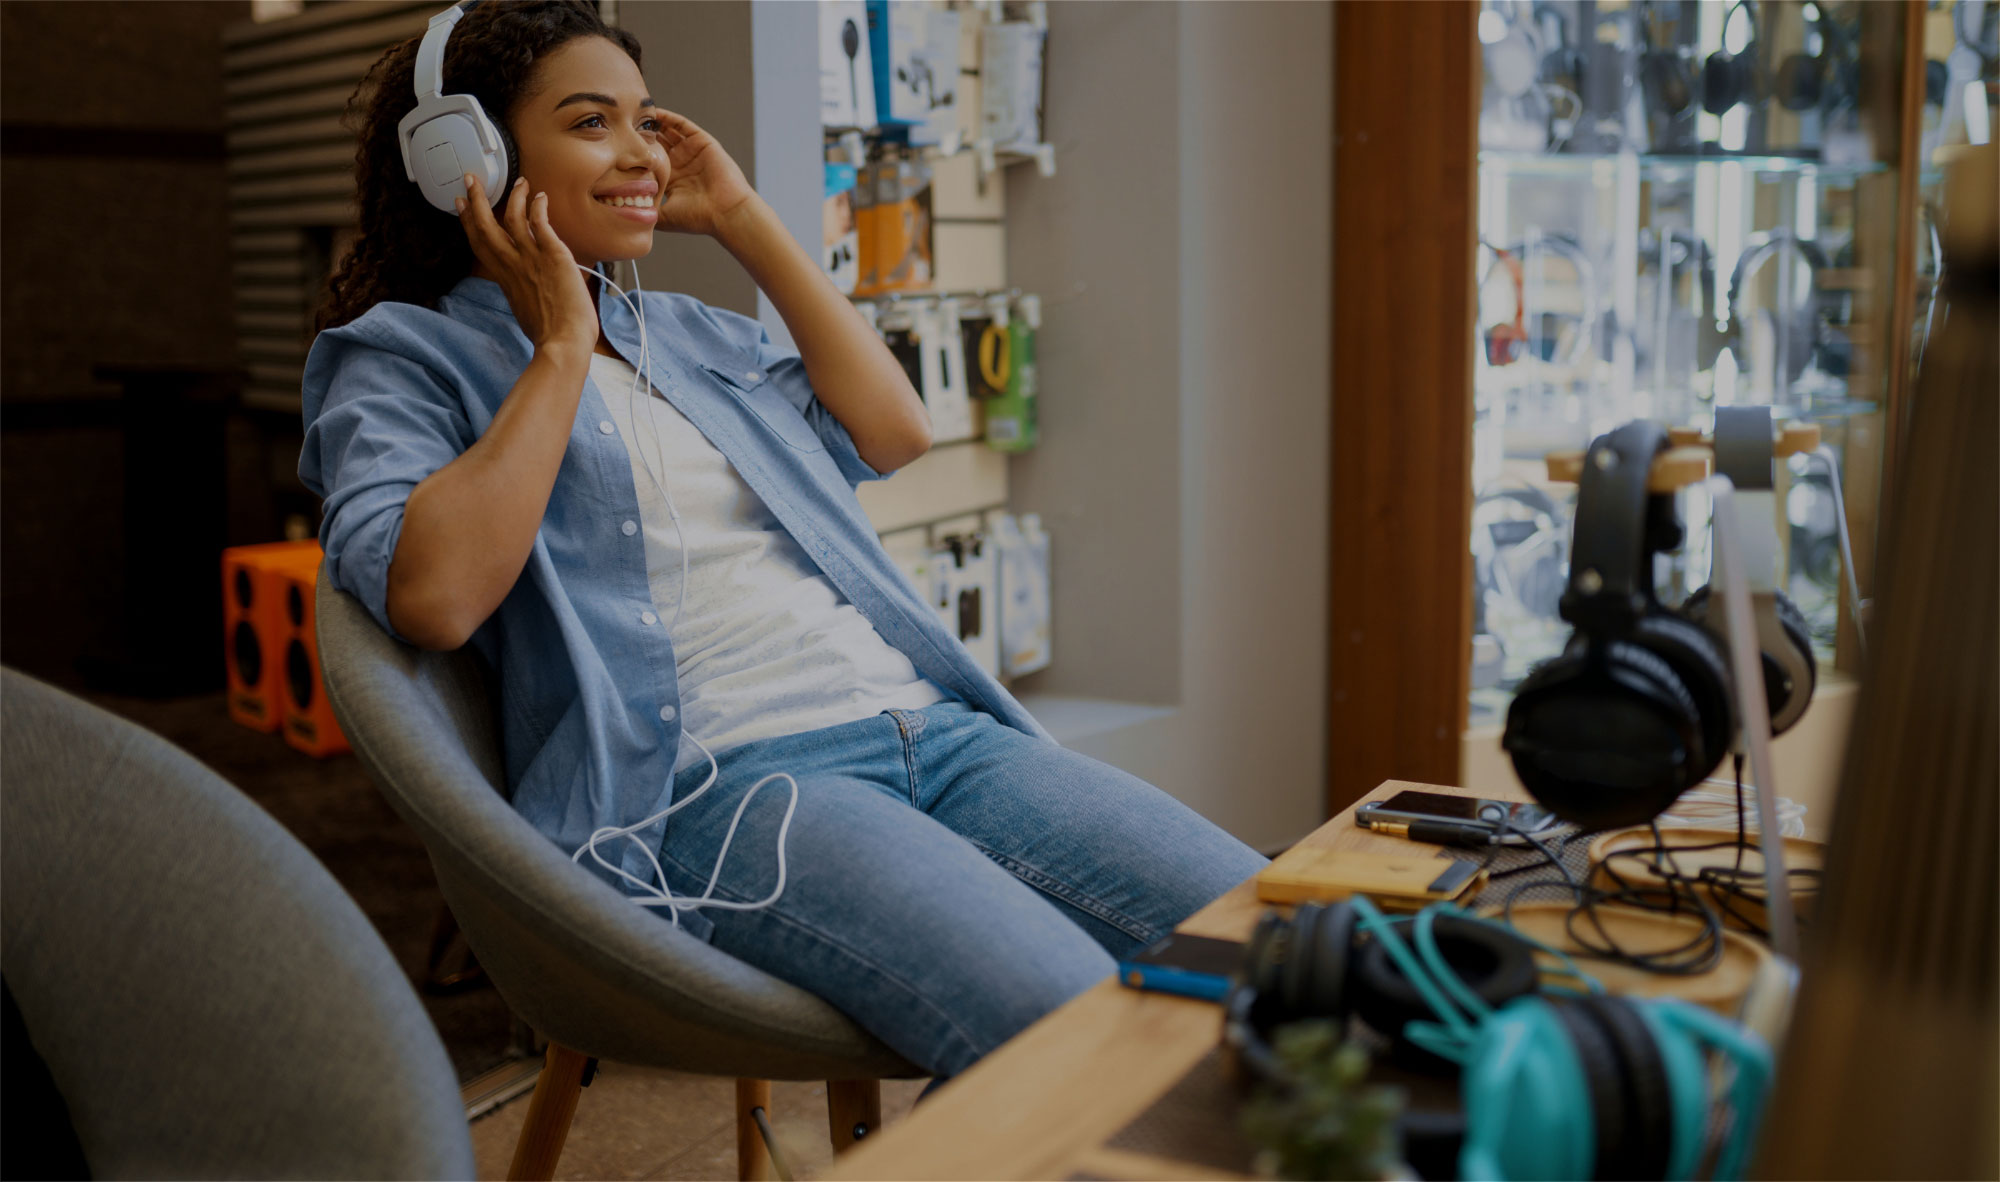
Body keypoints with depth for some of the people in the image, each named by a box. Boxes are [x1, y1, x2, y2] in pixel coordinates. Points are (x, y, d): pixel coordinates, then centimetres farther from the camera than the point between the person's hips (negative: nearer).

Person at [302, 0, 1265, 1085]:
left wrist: (743, 218, 19)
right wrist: (561, 346, -3)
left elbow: (893, 431, 16)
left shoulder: (690, 332, 27)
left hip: (931, 724, 7)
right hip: (711, 783, -7)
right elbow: (431, 596, -12)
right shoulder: (400, 360, 8)